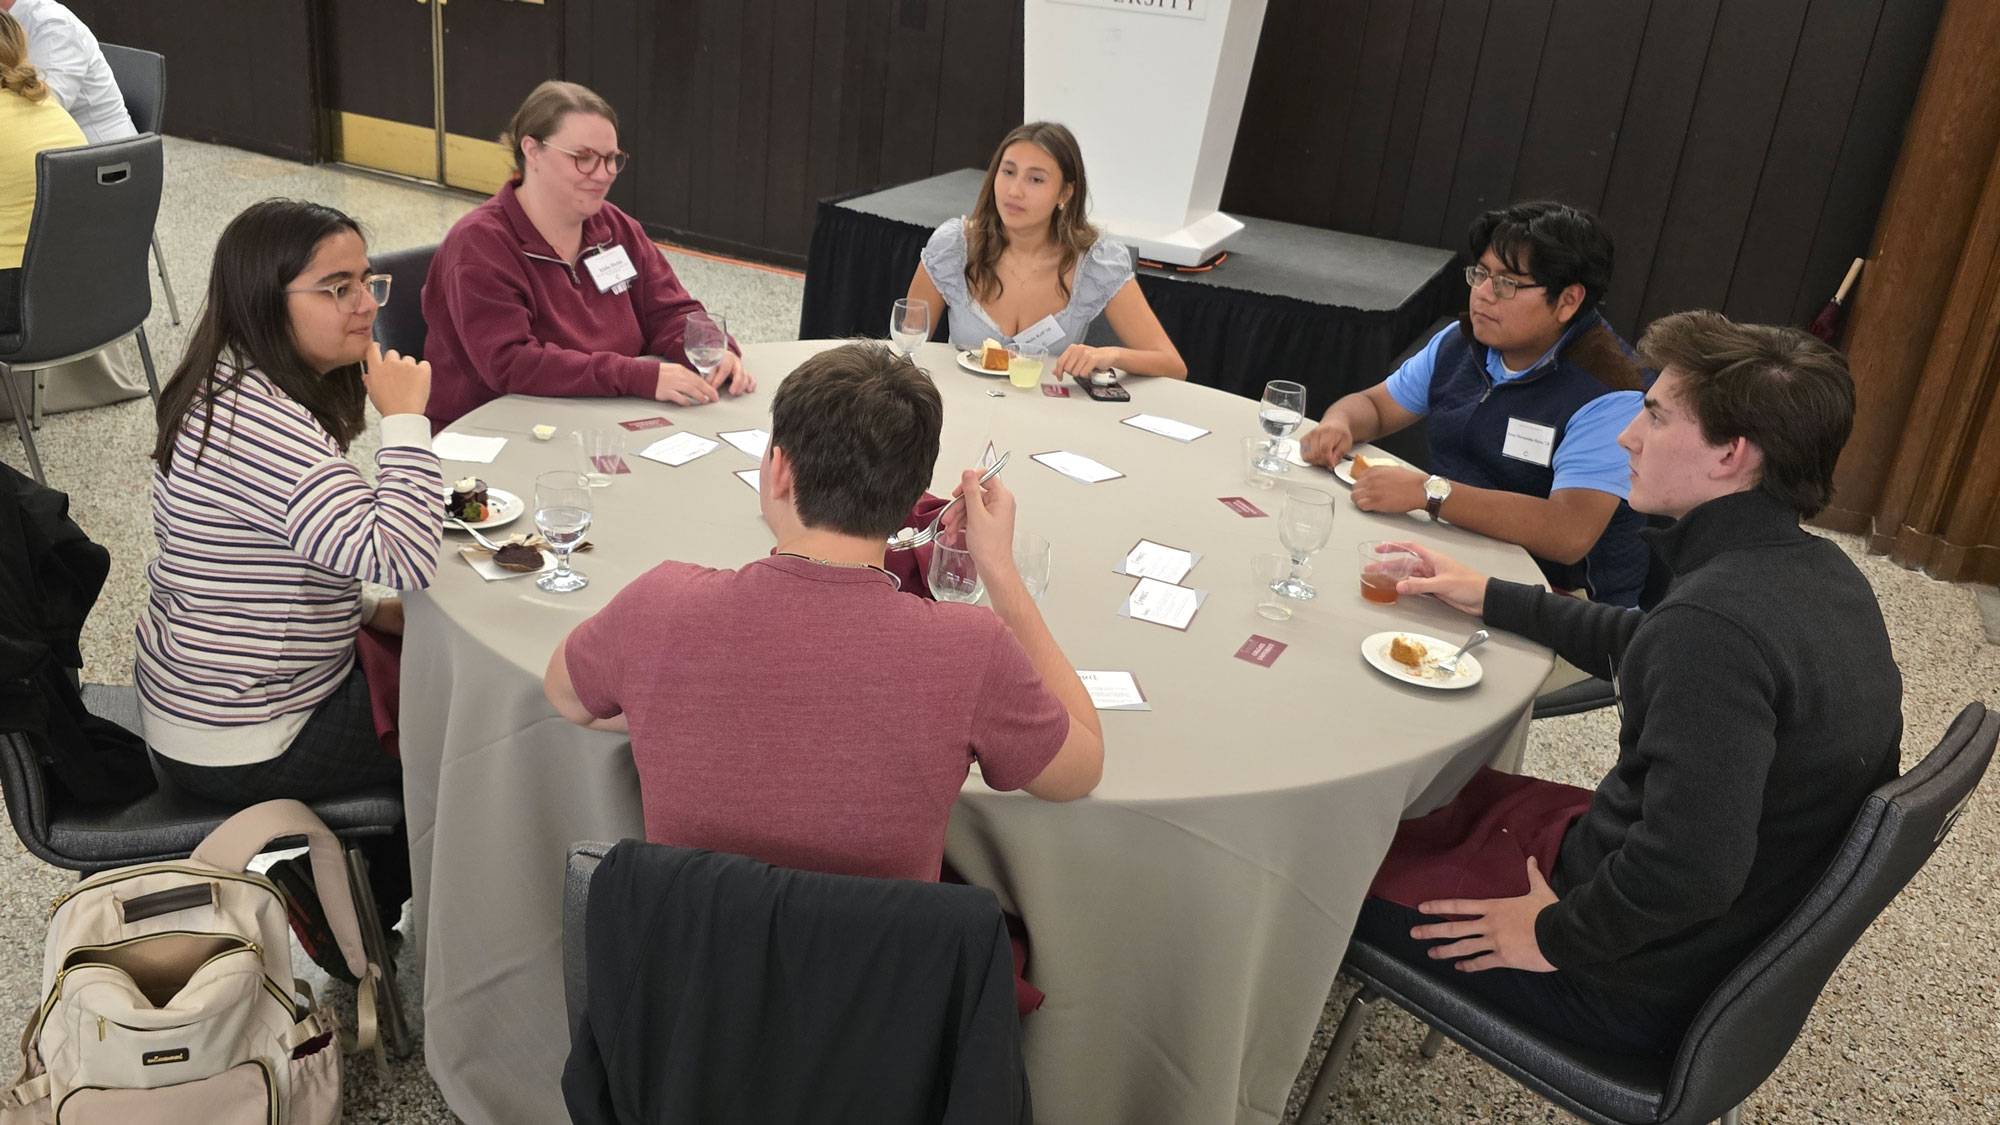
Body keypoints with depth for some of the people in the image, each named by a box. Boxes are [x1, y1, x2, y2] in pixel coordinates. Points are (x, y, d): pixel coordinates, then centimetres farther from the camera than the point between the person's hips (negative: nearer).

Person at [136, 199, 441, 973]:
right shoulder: (259, 427, -32)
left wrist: (362, 608, 5)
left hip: (213, 691, 10)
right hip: (241, 746, -10)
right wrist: (406, 419, -28)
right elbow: (405, 559, -37)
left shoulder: (236, 389, 2)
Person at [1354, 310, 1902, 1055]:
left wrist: (1558, 937, -20)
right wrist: (1490, 599, 17)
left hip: (1636, 983, -9)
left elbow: (1687, 872, -38)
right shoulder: (1820, 572, -2)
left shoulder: (1716, 618, -34)